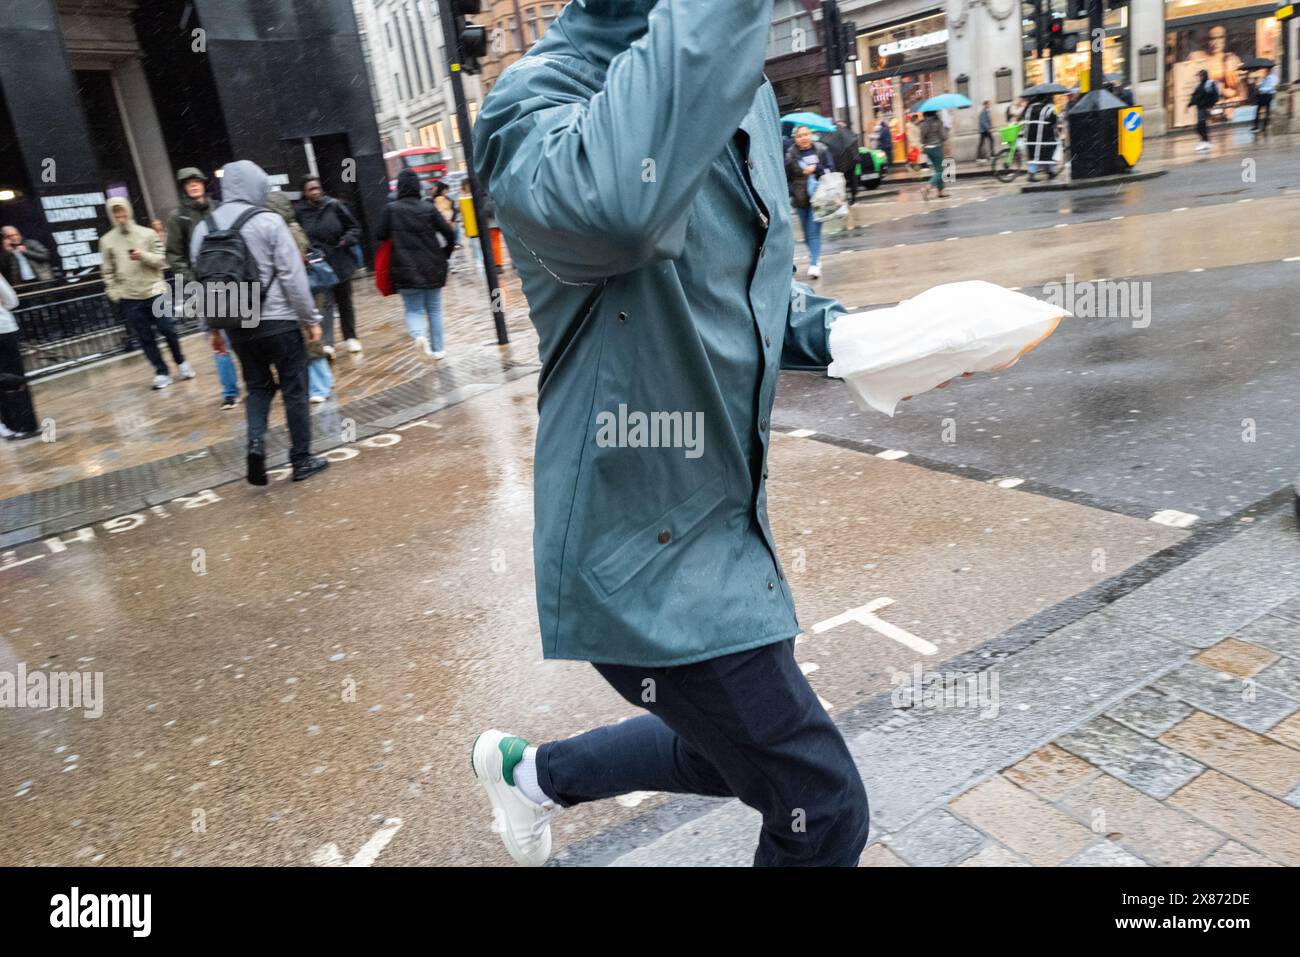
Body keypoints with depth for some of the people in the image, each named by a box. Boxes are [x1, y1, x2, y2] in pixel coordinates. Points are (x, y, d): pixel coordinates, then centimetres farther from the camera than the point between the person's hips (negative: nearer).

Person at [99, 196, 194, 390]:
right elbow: (107, 272, 7)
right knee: (145, 338, 3)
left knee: (168, 330, 2)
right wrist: (114, 293, -1)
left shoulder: (148, 233, 2)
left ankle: (181, 363, 23)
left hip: (155, 292, -1)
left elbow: (162, 260, 0)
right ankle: (161, 372, 11)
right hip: (129, 298, 1)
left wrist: (144, 256, -17)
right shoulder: (106, 240, 4)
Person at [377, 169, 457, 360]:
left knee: (413, 309, 7)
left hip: (406, 269, -1)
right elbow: (449, 233, -4)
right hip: (432, 267, 1)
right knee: (434, 309, 14)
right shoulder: (428, 207, -3)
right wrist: (444, 255, 11)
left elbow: (380, 236, -2)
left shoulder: (391, 209, -6)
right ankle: (438, 349, 15)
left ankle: (418, 335, -22)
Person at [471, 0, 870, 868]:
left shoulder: (743, 90, 7)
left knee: (738, 750, 26)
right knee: (823, 810, 4)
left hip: (727, 522, 9)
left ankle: (531, 772, 47)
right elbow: (617, 201, -45)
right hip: (650, 556, -8)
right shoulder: (543, 95, -18)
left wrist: (847, 334, 1)